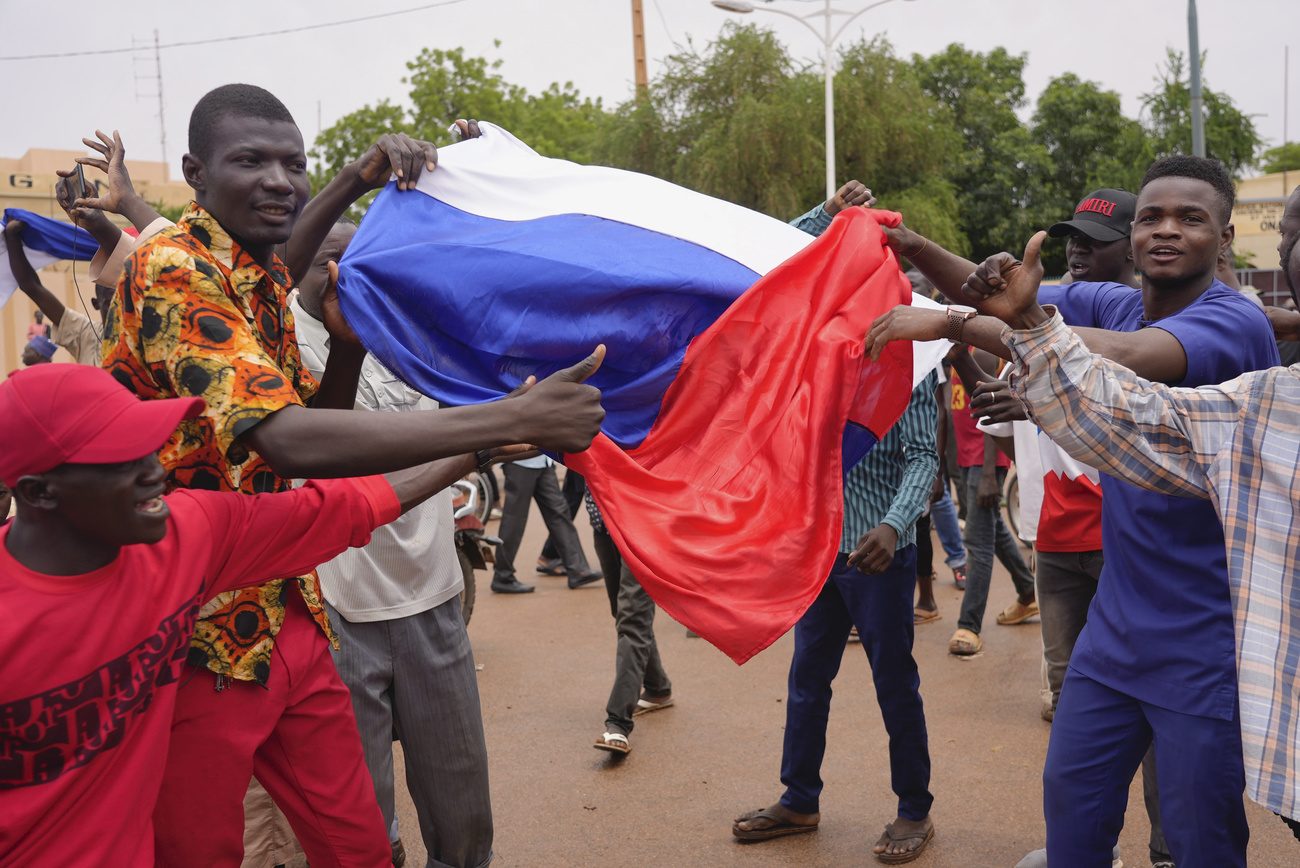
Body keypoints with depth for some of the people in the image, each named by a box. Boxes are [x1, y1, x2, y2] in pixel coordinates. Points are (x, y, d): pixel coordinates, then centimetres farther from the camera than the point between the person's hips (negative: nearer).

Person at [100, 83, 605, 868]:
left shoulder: (260, 277, 9)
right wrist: (515, 420, -36)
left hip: (288, 617, 8)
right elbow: (289, 442, -34)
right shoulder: (171, 272, -20)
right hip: (196, 639, -7)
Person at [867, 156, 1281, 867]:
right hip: (1114, 628, 6)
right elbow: (998, 297, 7)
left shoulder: (1234, 322, -18)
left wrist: (953, 321, -35)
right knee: (1071, 800, 16)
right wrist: (911, 244, -12)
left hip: (1206, 647, -6)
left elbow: (1124, 358, -36)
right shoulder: (1110, 305, 5)